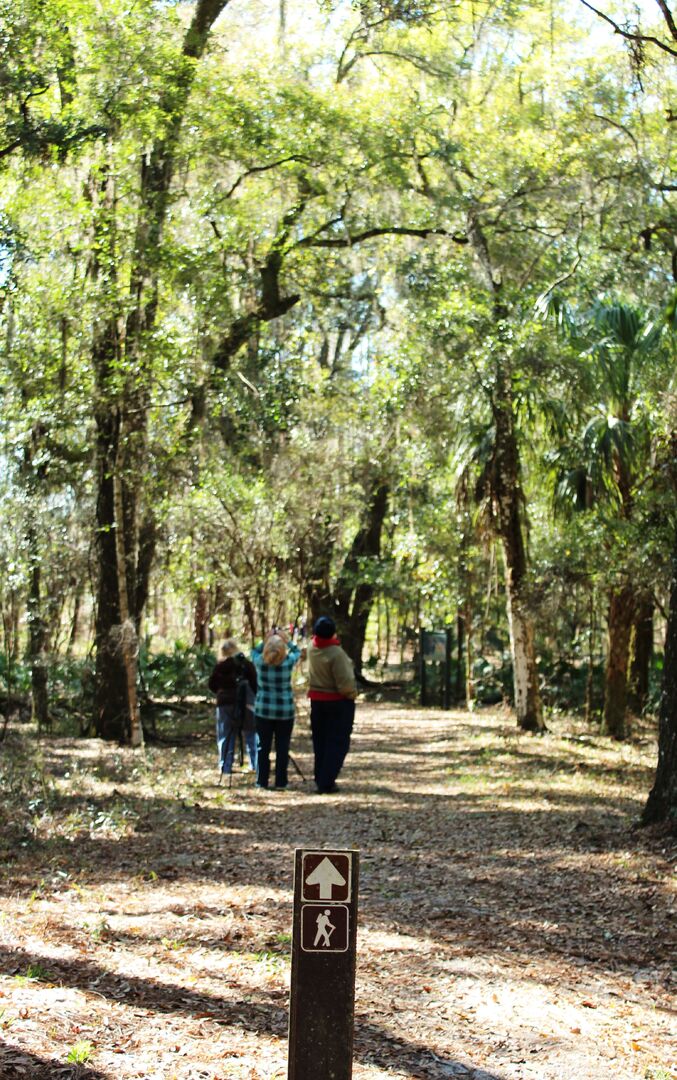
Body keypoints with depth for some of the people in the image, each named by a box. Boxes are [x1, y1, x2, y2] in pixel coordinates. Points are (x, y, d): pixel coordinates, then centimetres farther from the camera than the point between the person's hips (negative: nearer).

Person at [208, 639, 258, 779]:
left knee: (226, 737, 5)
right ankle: (256, 765, 8)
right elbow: (255, 684, -2)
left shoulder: (221, 666, -3)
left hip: (226, 704, -1)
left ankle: (225, 767, 4)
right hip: (247, 704, 1)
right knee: (252, 735, 8)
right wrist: (255, 698, 5)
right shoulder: (248, 664, 1)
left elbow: (212, 684, -1)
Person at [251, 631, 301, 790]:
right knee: (282, 747, 5)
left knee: (263, 746, 8)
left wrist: (266, 640, 12)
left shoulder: (259, 662, -8)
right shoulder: (288, 662, -11)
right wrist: (286, 641, 12)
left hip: (263, 710, 1)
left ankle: (262, 781, 11)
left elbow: (255, 651, 15)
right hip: (285, 711, -1)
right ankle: (281, 782, 7)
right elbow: (296, 651, 9)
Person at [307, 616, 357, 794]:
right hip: (338, 701, -6)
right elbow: (346, 684, -24)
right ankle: (326, 783, -2)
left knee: (320, 741, 17)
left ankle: (320, 779, 24)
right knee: (337, 743, 2)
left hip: (317, 700, 6)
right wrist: (352, 694, -6)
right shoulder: (336, 654, -25)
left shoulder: (312, 648, -6)